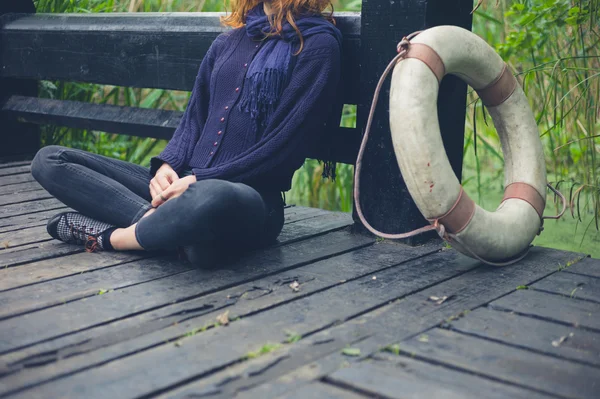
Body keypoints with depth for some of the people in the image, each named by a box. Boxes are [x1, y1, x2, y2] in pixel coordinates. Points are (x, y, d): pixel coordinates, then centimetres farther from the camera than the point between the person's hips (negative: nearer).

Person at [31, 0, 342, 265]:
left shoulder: (317, 44, -2)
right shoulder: (226, 42, 19)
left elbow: (285, 145, -10)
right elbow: (194, 117, 18)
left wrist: (199, 180, -16)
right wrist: (167, 166, -4)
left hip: (252, 196, -6)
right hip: (184, 185, 7)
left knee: (213, 198, -44)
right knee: (49, 160, -2)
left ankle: (109, 237, -16)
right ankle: (160, 220, -21)